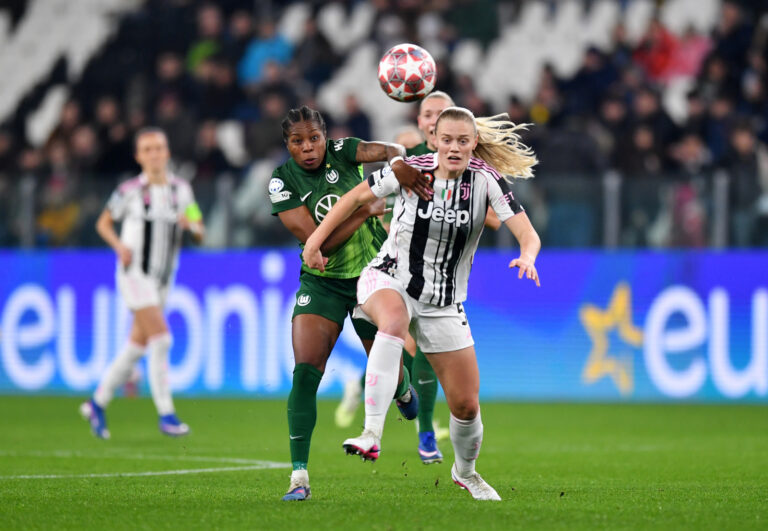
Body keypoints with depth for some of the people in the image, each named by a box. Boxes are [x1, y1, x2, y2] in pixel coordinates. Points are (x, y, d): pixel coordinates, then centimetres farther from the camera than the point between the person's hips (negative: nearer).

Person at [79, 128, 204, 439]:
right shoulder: (130, 191, -6)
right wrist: (120, 245, -12)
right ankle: (166, 414, -13)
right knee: (161, 339, -18)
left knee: (138, 346, 9)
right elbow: (103, 223, 6)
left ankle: (97, 404, 25)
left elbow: (199, 235, 9)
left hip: (163, 279, 5)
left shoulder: (181, 189, 5)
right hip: (135, 273, -5)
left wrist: (192, 226, -14)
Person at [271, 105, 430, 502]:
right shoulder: (282, 182, -12)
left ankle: (403, 390, 52)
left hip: (373, 274, 1)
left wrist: (397, 160, -46)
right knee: (305, 372, -18)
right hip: (321, 283, -1)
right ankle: (299, 477, -15)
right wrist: (367, 209, -22)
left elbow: (389, 150, -23)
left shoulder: (341, 152, -8)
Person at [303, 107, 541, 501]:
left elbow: (528, 235, -17)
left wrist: (527, 257, -39)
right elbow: (356, 197, 5)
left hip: (444, 304, 2)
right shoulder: (409, 170, -10)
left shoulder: (486, 180, -10)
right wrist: (316, 239, 2)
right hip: (387, 280, -2)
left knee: (466, 405, 3)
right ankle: (372, 435, -49)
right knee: (393, 320, -41)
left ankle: (465, 471, 36)